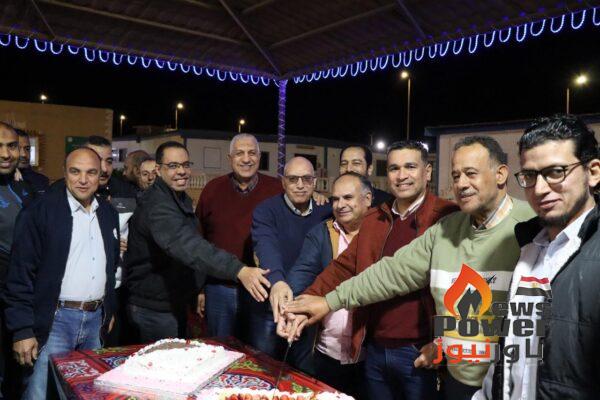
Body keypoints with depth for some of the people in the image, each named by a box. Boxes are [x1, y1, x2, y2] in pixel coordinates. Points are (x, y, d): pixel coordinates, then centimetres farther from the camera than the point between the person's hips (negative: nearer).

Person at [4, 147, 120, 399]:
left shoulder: (109, 213, 9)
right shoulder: (41, 211, -8)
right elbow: (21, 272, -10)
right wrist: (22, 330, -12)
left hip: (96, 320, 5)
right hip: (54, 321, -5)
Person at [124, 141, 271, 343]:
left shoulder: (182, 199, 5)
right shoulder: (157, 205, -27)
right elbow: (187, 246, -44)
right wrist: (239, 270, -55)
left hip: (175, 303, 9)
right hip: (154, 310, -9)